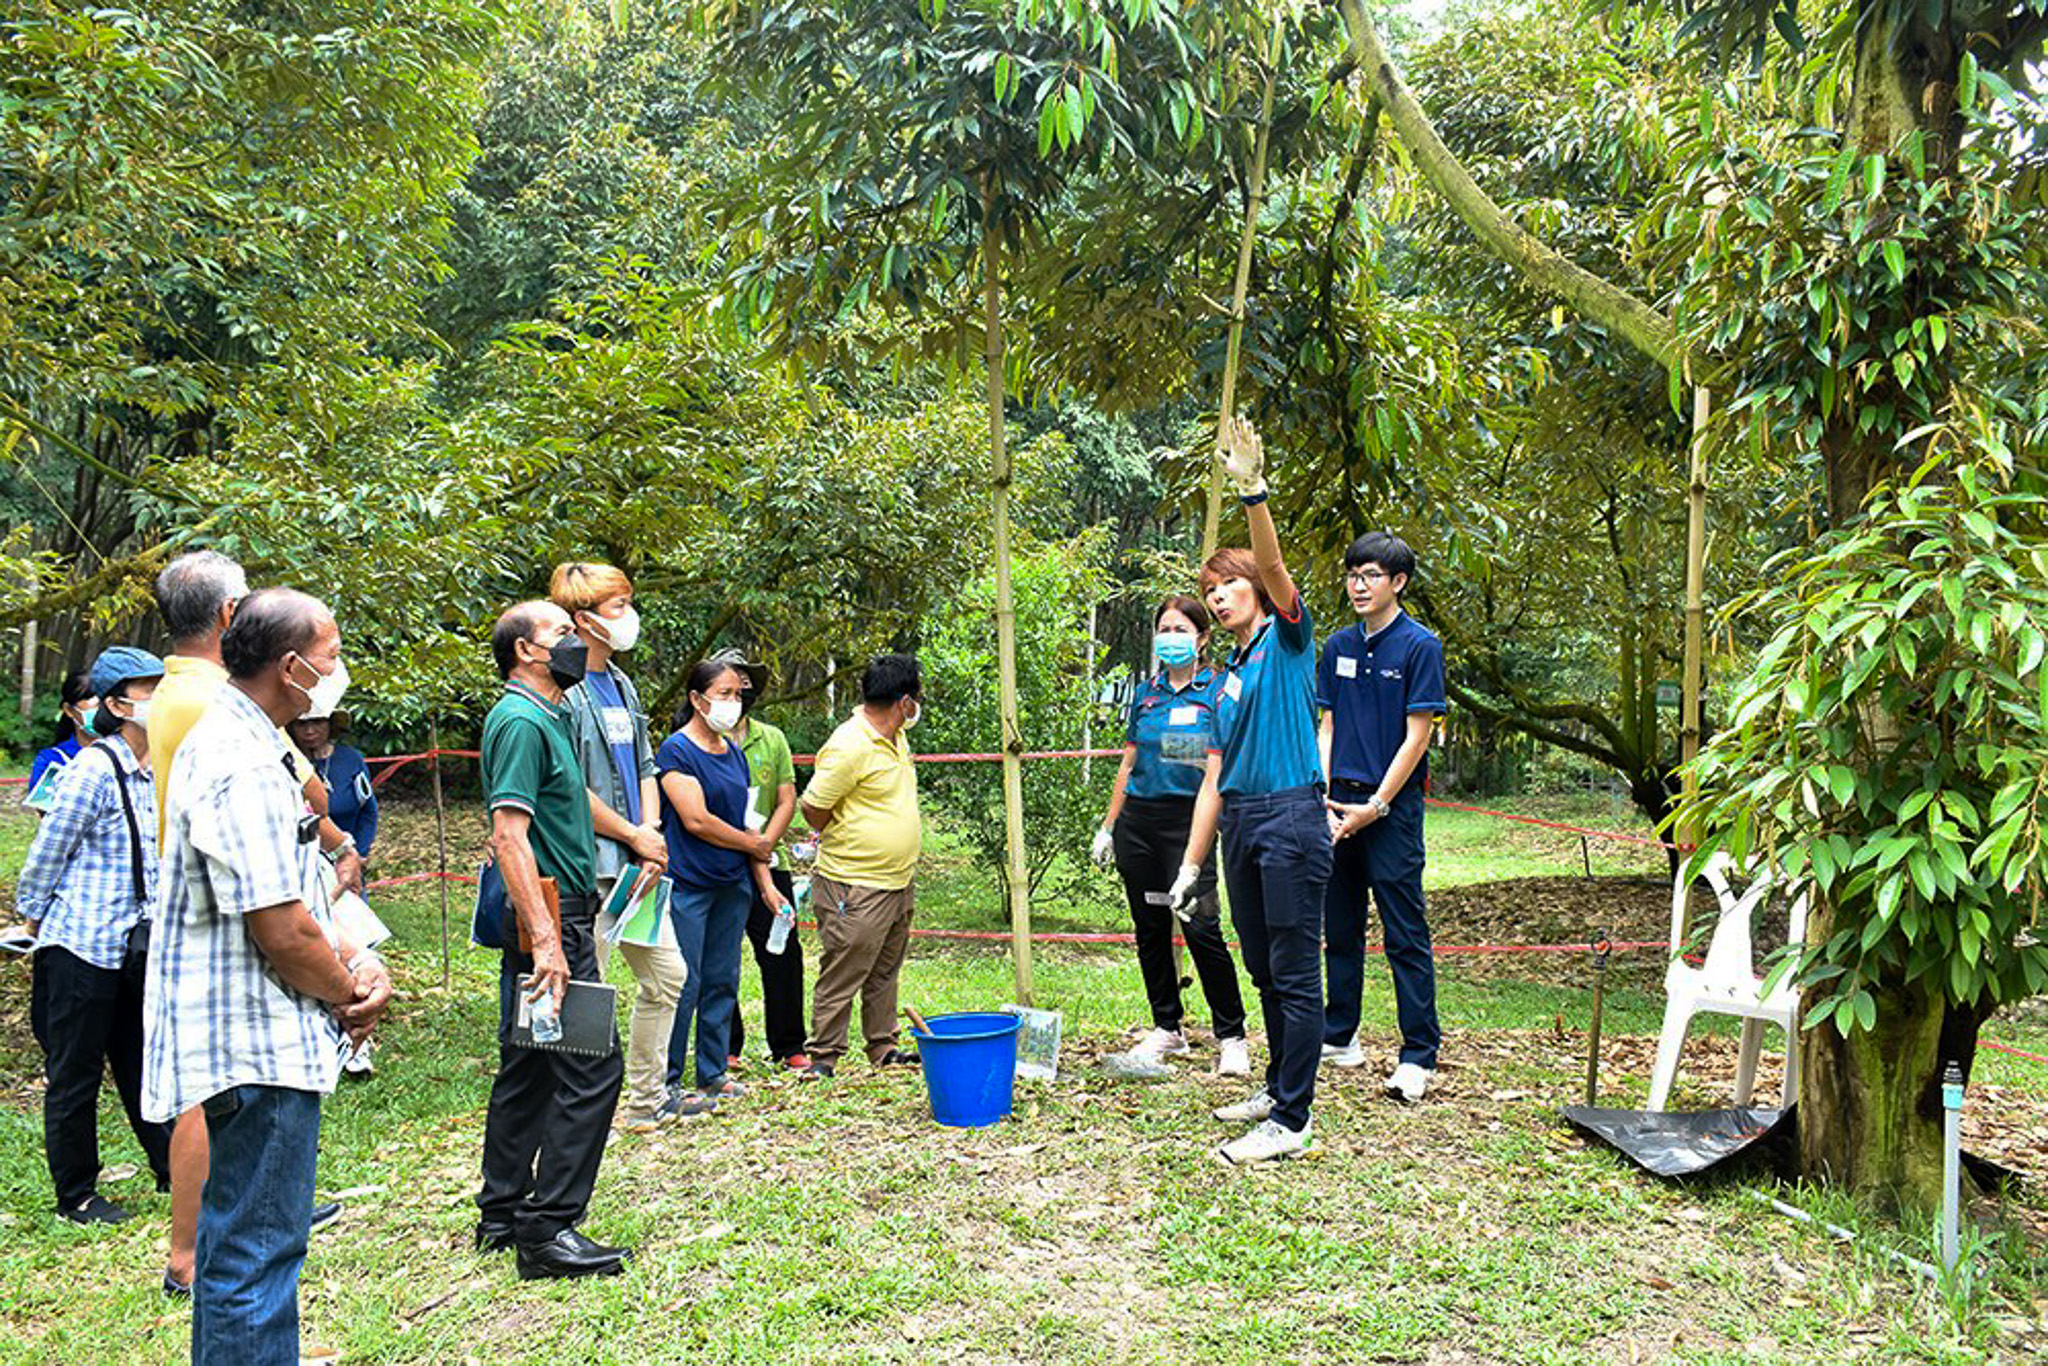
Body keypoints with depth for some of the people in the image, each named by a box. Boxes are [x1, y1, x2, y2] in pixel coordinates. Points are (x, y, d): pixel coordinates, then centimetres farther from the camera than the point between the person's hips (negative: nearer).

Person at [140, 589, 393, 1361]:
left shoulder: (230, 741, 13)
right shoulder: (242, 765, -21)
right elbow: (281, 933, -23)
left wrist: (352, 959, 2)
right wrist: (353, 993, -6)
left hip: (247, 1039, 11)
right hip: (261, 1045, -11)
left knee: (237, 1235, 23)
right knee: (259, 1252, -2)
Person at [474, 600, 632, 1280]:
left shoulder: (546, 718, 18)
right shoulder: (521, 721, -14)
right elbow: (509, 836, -22)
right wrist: (545, 938, -26)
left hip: (558, 916, 11)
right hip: (551, 919, -11)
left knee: (528, 1067, 15)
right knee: (591, 1066, -9)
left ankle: (502, 1215, 25)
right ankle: (548, 1230, -4)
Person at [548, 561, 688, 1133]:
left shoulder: (622, 685, 15)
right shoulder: (564, 690, -14)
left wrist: (653, 841, 2)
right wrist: (636, 836, -10)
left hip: (633, 866, 9)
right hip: (585, 869, -9)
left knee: (667, 973, 14)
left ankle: (648, 1099, 27)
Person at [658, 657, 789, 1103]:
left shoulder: (735, 753, 13)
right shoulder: (676, 750, -9)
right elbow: (696, 820, -16)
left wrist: (766, 883, 11)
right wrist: (753, 845, -5)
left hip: (733, 884, 7)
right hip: (688, 884, -7)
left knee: (723, 982, 12)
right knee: (684, 985, -3)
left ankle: (713, 1074, 22)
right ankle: (668, 1080, 10)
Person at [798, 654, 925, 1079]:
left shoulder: (895, 737, 9)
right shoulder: (849, 747, -21)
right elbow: (813, 808, -17)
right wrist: (844, 844, -1)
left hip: (899, 881, 9)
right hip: (856, 887, -9)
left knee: (884, 971, 18)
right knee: (842, 973, -1)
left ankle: (882, 1046, 30)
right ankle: (824, 1055, 10)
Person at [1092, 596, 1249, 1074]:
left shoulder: (1217, 693, -2)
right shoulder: (1146, 692, 12)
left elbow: (1220, 767, -7)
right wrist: (1107, 826, 14)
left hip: (1186, 819, -5)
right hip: (1137, 819, 5)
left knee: (1202, 928, -10)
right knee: (1150, 928, 9)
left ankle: (1231, 1037, 3)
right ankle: (1166, 1029, 22)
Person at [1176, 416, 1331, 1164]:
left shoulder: (1287, 637, 1)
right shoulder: (1227, 680, 18)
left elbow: (1274, 566, -19)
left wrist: (1255, 492, -33)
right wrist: (1191, 862, 15)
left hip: (1291, 818, -8)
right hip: (1240, 823, 8)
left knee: (1296, 975, -4)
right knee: (1264, 970, 16)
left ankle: (1291, 1122, -1)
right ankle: (1278, 1088, 31)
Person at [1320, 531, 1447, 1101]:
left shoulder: (1420, 646, -6)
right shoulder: (1338, 647, 10)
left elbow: (1417, 737, -9)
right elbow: (1328, 726, 11)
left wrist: (1375, 807, -11)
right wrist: (1323, 797, -1)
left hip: (1393, 806, -6)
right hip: (1340, 802, 6)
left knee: (1405, 935, -3)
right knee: (1340, 926, 13)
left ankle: (1419, 1055, 3)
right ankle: (1339, 1037, 25)